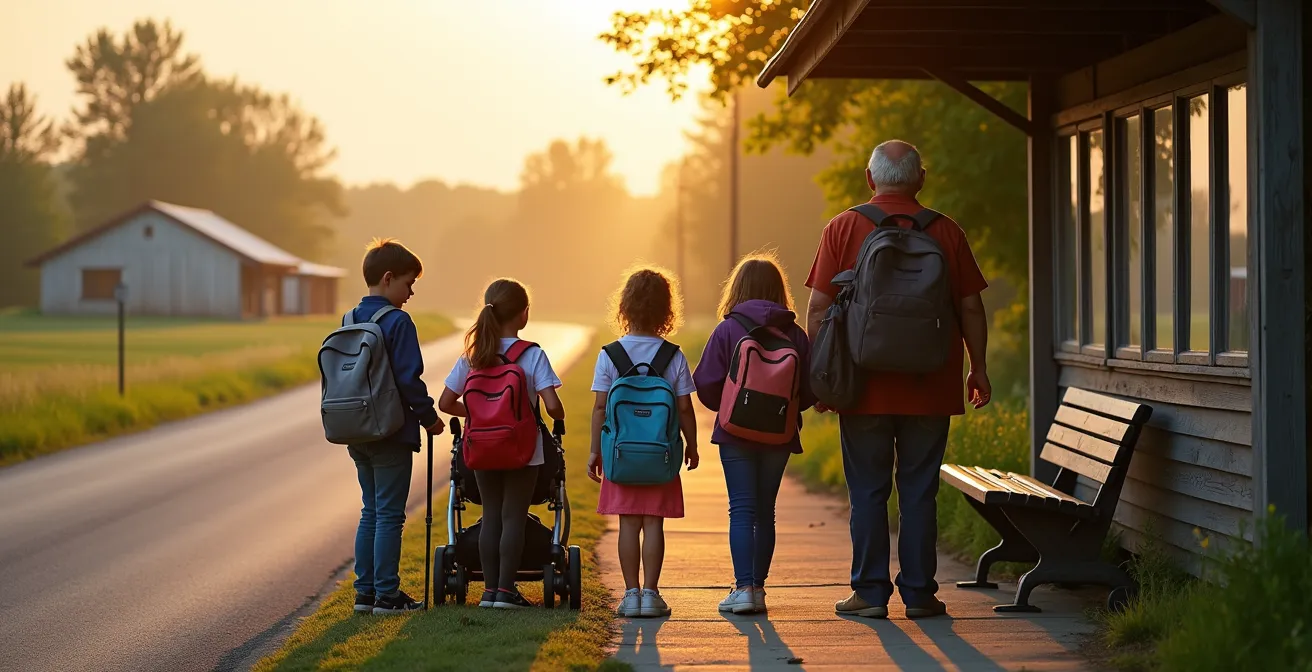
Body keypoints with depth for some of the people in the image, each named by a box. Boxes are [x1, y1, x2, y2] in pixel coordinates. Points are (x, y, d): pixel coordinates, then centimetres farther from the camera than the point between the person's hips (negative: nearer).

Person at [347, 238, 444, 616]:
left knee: (371, 513, 15)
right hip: (391, 433, -7)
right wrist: (428, 417, -6)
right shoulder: (397, 322, -14)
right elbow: (408, 379, -18)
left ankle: (365, 591, 16)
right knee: (389, 515, -2)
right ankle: (386, 595, 1)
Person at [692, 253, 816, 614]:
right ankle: (757, 585, 16)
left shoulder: (726, 331, -7)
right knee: (765, 513, 12)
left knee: (742, 511, -3)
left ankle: (744, 588, -13)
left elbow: (706, 384, -9)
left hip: (736, 433, -3)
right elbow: (809, 392, 0)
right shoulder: (796, 335, -1)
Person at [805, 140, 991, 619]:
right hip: (929, 387, 1)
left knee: (868, 491, 5)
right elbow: (971, 308, 5)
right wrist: (978, 369, 15)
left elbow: (818, 308, -3)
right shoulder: (946, 233, 2)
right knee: (919, 491, 5)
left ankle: (870, 592, 6)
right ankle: (919, 593, 7)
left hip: (864, 386, -1)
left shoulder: (843, 229, -1)